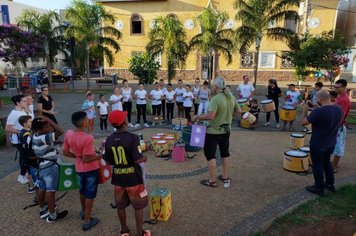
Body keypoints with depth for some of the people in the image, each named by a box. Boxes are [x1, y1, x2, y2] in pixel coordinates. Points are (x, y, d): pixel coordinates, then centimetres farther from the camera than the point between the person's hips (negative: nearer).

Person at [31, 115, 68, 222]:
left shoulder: (36, 136, 0)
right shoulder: (44, 138, -28)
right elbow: (61, 132, -35)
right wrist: (48, 119, -32)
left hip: (42, 165, 9)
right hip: (50, 167, -9)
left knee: (42, 188, 20)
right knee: (50, 190, 1)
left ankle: (43, 210, 37)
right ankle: (52, 215, 12)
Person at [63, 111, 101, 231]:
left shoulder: (68, 134, -11)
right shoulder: (88, 138, -30)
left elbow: (65, 152, -1)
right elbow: (86, 159, -25)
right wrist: (98, 157, -10)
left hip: (79, 169, 6)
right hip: (91, 169, -6)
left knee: (82, 191, 28)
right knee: (90, 195, 11)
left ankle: (84, 211, 50)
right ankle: (87, 221, 22)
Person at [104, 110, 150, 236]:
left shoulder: (109, 140, -4)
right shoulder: (133, 138, -21)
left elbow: (108, 161, 2)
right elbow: (138, 160, -23)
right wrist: (145, 158, -2)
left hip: (118, 178, 5)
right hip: (133, 178, -5)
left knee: (120, 206, 20)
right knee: (138, 206, 13)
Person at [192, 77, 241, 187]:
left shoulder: (216, 99, -23)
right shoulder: (232, 98, 0)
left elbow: (210, 116, -31)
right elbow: (239, 111, 10)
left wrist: (197, 117, -17)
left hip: (213, 131, -7)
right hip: (226, 130, 7)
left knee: (210, 154, 5)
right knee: (225, 153, 19)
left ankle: (212, 181, 12)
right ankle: (225, 178, 29)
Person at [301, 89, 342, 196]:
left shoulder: (319, 112, -29)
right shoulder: (338, 109, -5)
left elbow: (303, 122, -20)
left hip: (318, 144, -7)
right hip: (331, 143, 7)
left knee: (317, 165, 9)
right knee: (327, 162, 25)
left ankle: (319, 188, 22)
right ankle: (330, 184, 39)